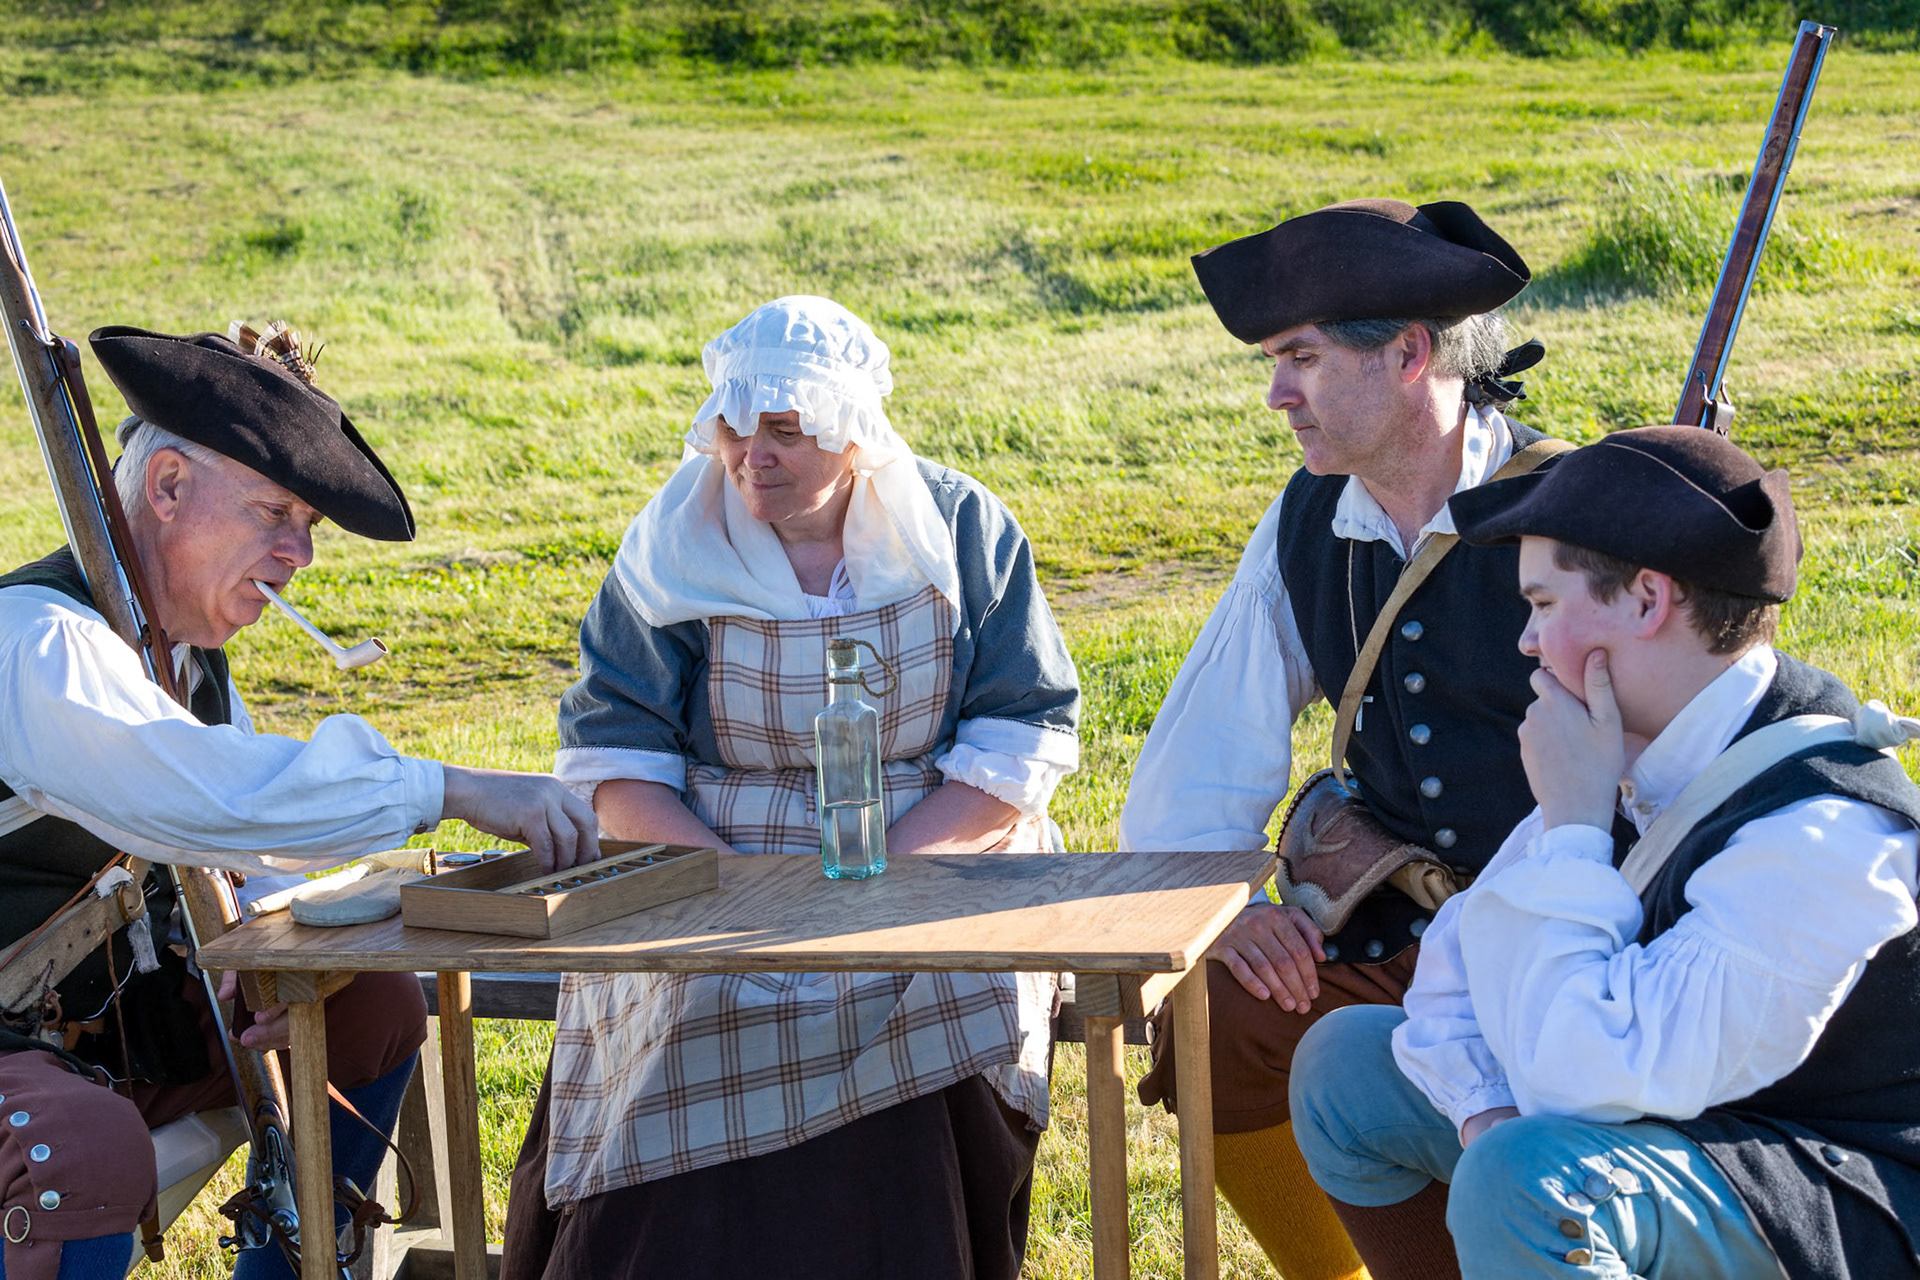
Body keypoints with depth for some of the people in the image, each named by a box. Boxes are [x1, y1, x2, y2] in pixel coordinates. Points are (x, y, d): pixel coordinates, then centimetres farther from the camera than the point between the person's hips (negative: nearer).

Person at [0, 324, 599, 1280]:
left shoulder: (187, 640, 7)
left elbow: (236, 842, 16)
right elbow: (214, 800, -39)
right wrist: (454, 790, -36)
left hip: (124, 1013, 10)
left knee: (376, 1005, 7)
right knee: (94, 1154, -38)